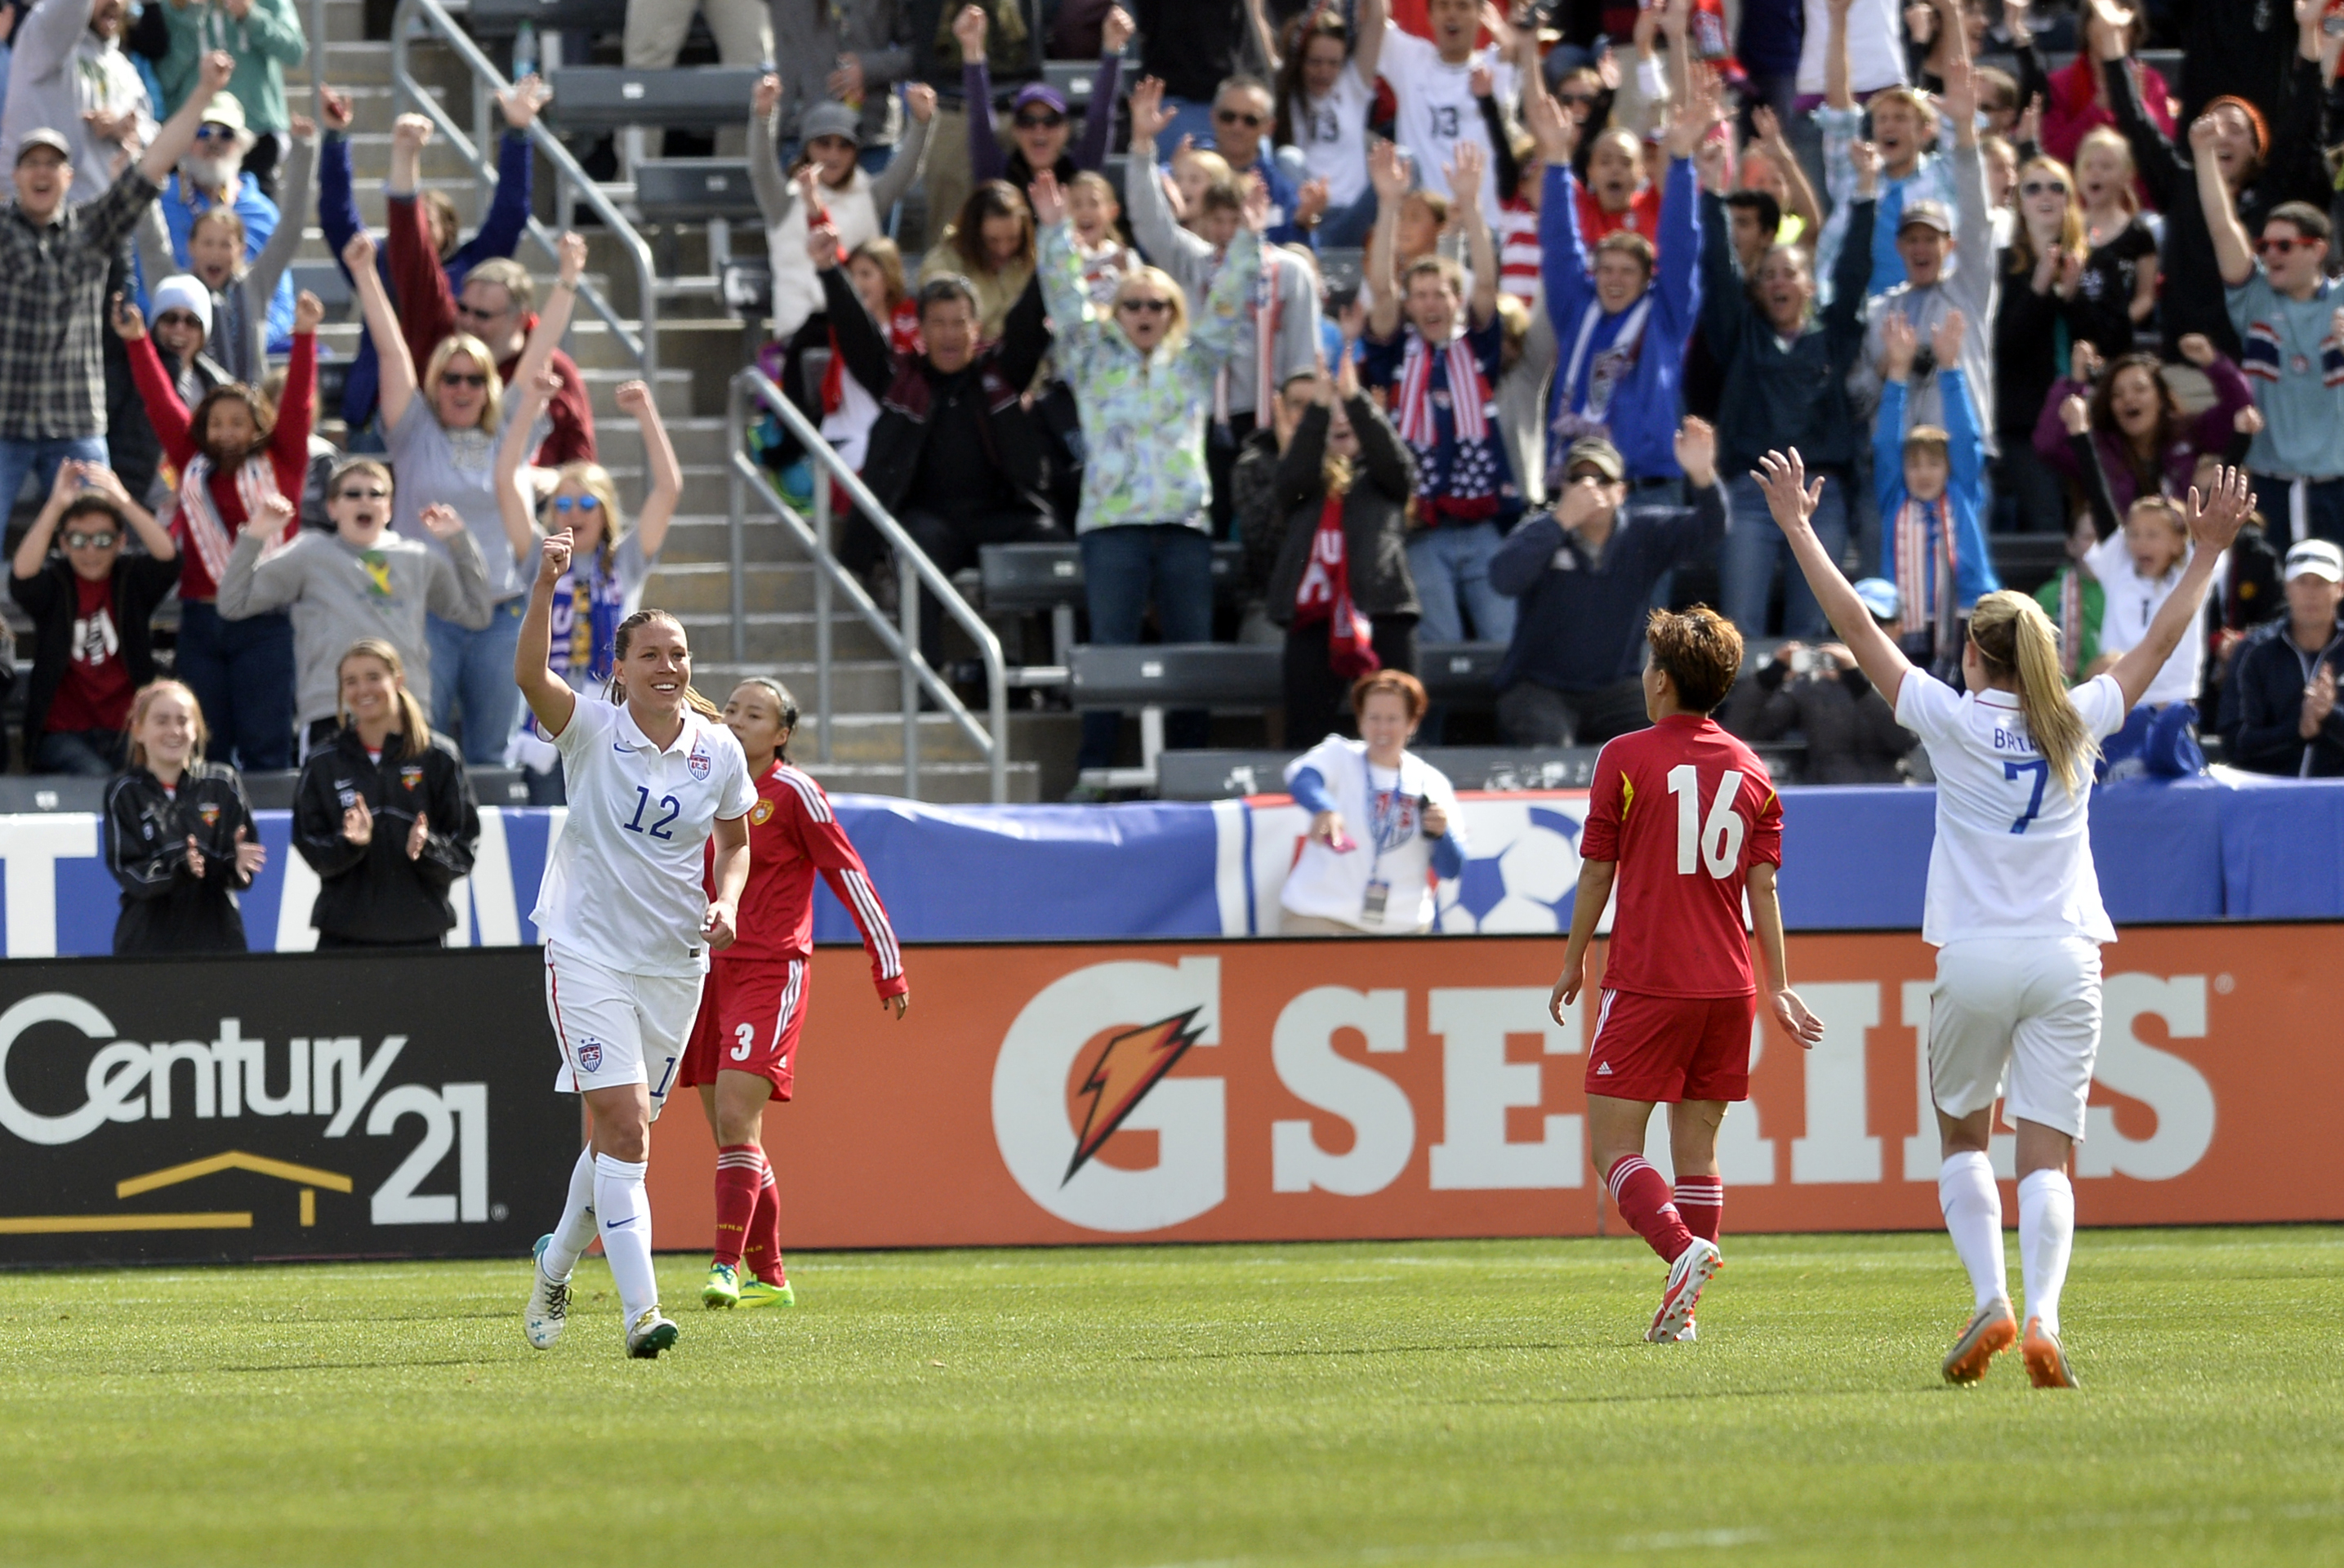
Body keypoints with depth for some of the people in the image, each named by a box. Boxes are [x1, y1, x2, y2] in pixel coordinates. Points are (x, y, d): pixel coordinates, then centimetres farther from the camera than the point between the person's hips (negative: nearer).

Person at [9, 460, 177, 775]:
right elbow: (22, 577, -19)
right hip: (63, 734, -1)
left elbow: (167, 558, -14)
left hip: (127, 733, 1)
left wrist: (123, 502, -25)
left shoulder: (132, 579, 6)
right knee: (94, 776, -28)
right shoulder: (54, 581, 4)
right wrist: (56, 506, -27)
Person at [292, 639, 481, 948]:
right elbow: (310, 848, 3)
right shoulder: (323, 765, 7)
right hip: (344, 933, 1)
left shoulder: (438, 757, 3)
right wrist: (349, 843, -17)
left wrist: (426, 847, -19)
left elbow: (465, 848, 2)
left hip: (420, 932, -1)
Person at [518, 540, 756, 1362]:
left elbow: (735, 840, 17)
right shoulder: (593, 731, -9)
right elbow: (530, 675, -27)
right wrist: (546, 585, -41)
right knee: (625, 1128, -16)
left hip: (675, 966, 4)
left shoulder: (719, 751, 2)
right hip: (587, 951, -4)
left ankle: (556, 1263, 37)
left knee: (619, 1136, 11)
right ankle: (640, 1309, -19)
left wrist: (727, 900, -4)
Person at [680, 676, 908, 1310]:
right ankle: (768, 1277, 18)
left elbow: (849, 875, -3)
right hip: (709, 972, 6)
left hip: (771, 973, -6)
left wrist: (889, 967, -3)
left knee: (736, 1121, -19)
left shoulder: (793, 793, -7)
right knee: (731, 1135, 8)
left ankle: (727, 1267, -23)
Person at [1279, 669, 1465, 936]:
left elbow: (1451, 872, 6)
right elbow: (1301, 776, -22)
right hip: (1318, 920, -3)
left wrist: (1441, 833, -16)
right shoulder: (1338, 756, 2)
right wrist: (1324, 810, -44)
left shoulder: (1431, 783, 8)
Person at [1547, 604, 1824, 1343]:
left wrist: (1573, 963, 10)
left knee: (1612, 1144, -3)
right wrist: (1778, 988, 10)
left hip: (1647, 982, -5)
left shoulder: (1627, 758, -4)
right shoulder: (1750, 768, 9)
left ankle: (1683, 1249, -27)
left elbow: (1597, 873, -2)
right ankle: (1684, 1309, 6)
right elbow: (1762, 887, 7)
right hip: (1728, 984, 5)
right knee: (1697, 1147, 10)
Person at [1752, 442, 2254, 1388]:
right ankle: (2042, 1317, -22)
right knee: (2045, 1156, -2)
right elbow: (2161, 640, 16)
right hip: (2065, 962, 1)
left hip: (1976, 960, -1)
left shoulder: (1953, 721, -3)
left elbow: (1856, 627, 1)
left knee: (1962, 1138, 16)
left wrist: (1797, 527, 9)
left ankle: (1991, 1301, -3)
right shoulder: (2077, 724, 3)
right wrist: (2208, 554, 27)